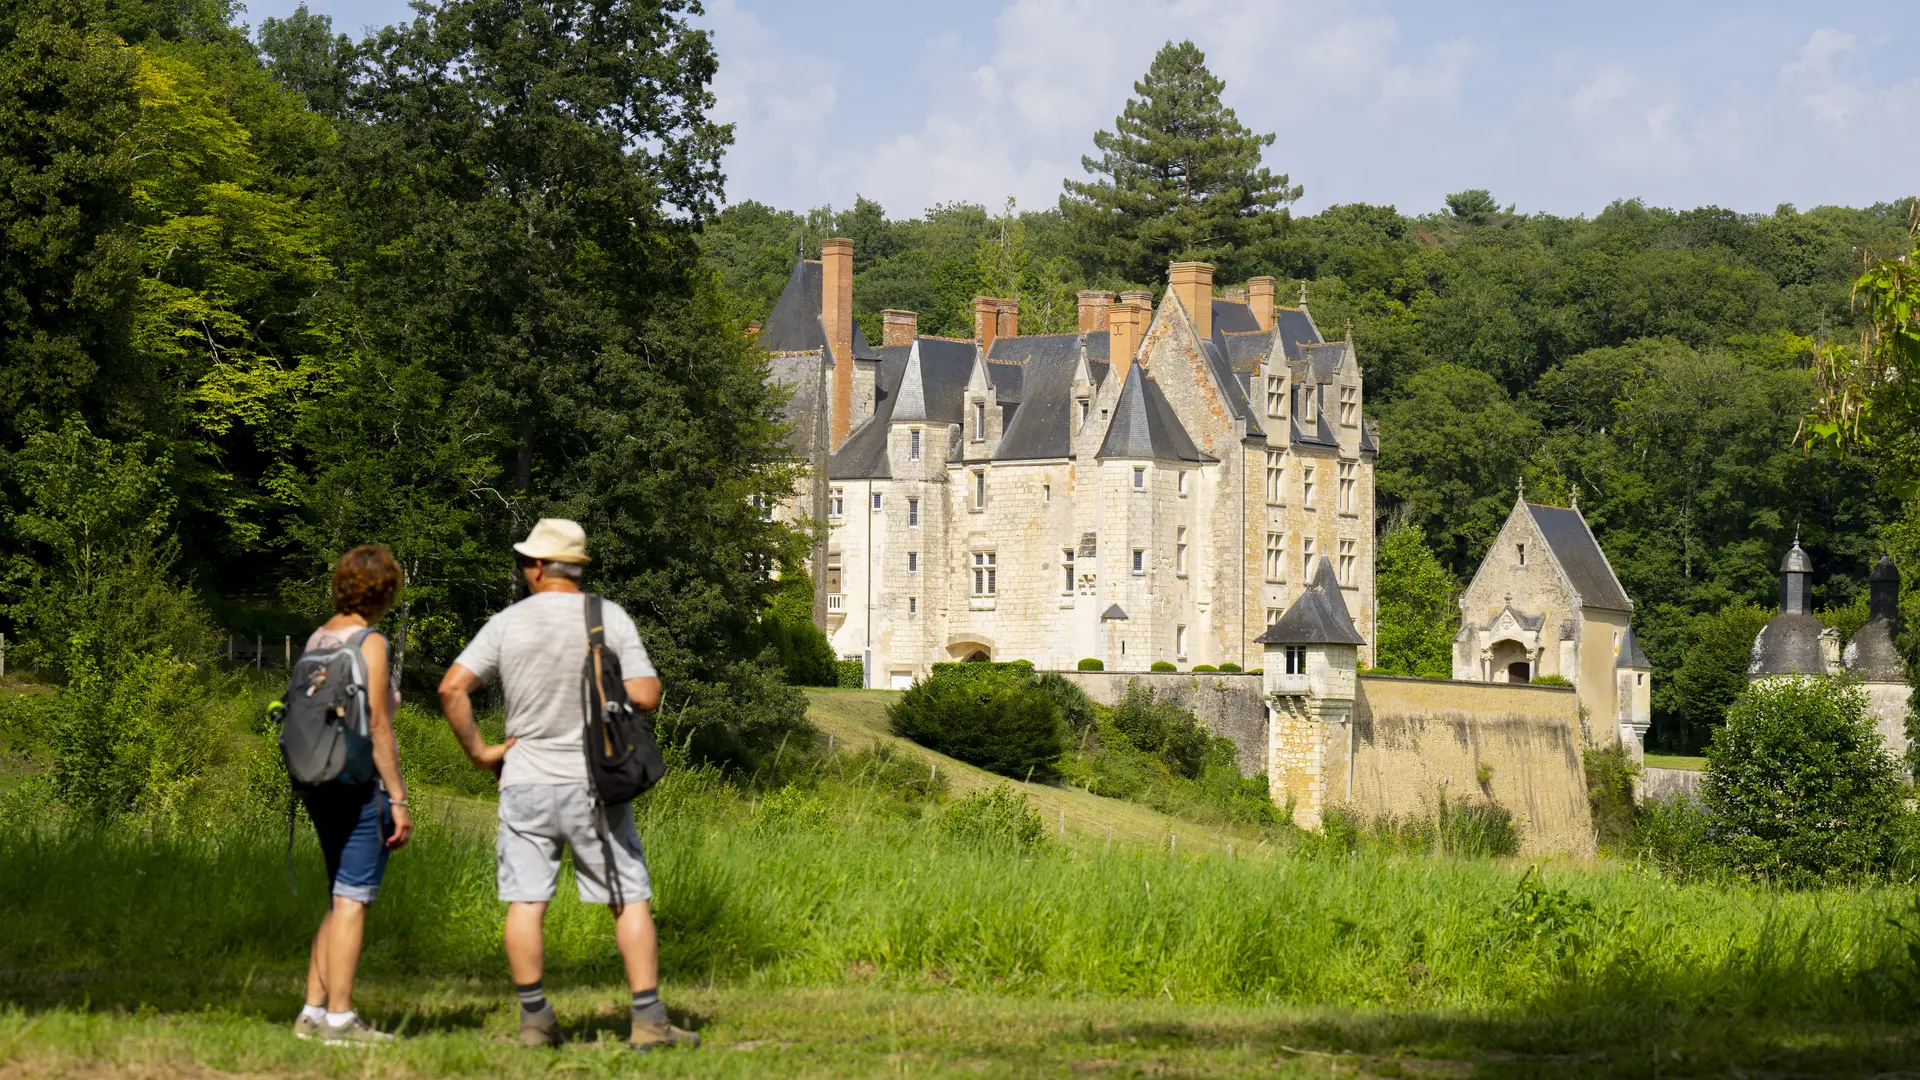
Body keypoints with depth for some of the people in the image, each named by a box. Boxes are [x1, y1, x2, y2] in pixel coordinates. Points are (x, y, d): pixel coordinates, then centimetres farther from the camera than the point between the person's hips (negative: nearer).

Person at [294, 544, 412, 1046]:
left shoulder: (317, 638, 11)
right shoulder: (369, 642, -12)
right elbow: (377, 726, -16)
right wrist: (398, 800, -14)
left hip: (320, 780, 8)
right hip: (362, 780, -8)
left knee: (342, 900, 16)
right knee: (352, 901, -4)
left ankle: (314, 1011, 14)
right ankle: (339, 1018, -3)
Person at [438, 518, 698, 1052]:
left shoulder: (506, 624, -2)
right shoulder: (610, 618, -5)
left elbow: (452, 688, -8)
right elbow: (646, 696, -12)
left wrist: (478, 750, 1)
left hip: (525, 785, 1)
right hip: (593, 784, -1)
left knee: (525, 902, 5)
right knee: (630, 900, 3)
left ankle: (535, 1021, 7)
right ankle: (649, 1021, -2)